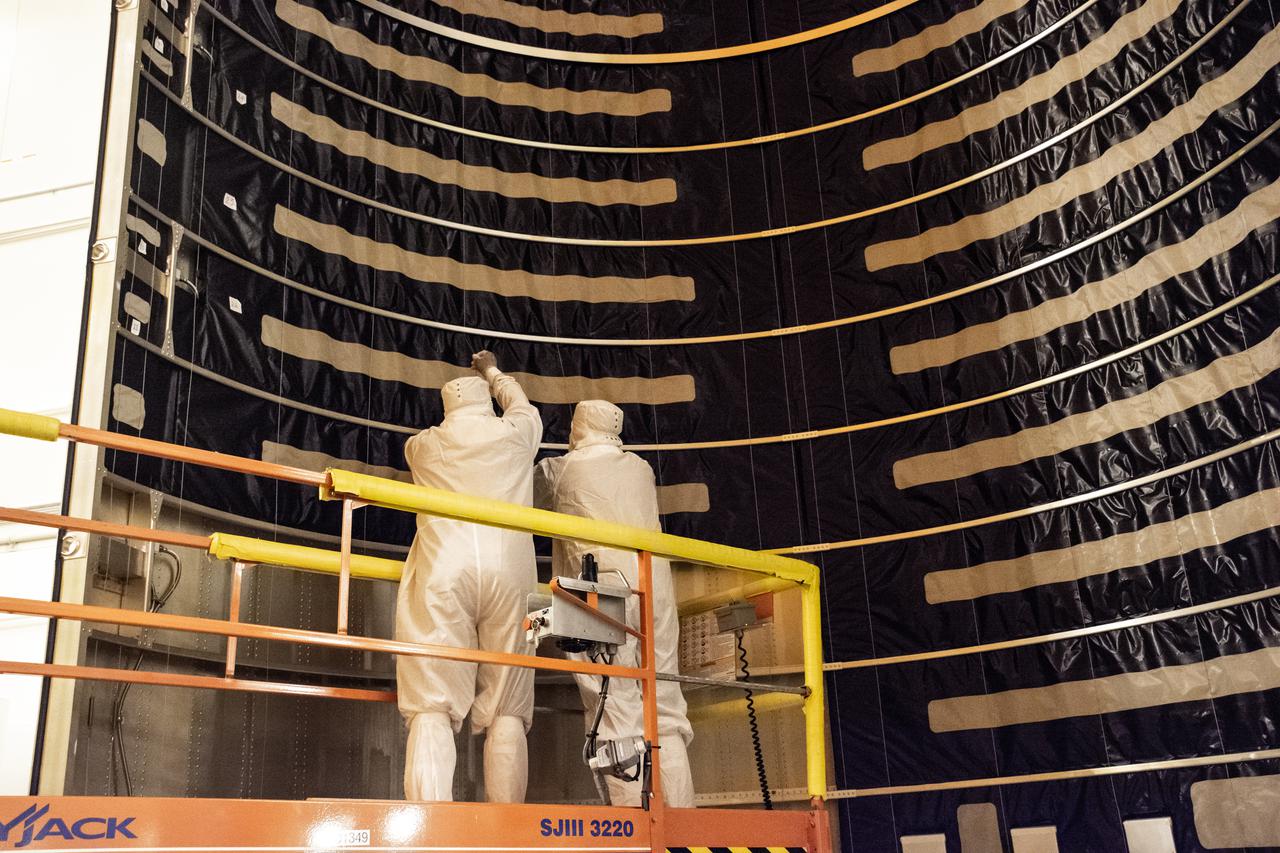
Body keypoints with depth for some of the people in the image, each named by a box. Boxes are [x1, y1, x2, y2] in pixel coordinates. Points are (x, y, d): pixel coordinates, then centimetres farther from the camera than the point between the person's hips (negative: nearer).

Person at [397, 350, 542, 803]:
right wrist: (492, 370, 62)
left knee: (433, 707, -6)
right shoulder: (516, 432, 18)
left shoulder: (422, 445, 20)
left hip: (442, 573, 0)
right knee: (506, 711, 3)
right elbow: (521, 402, 42)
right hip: (508, 573, 0)